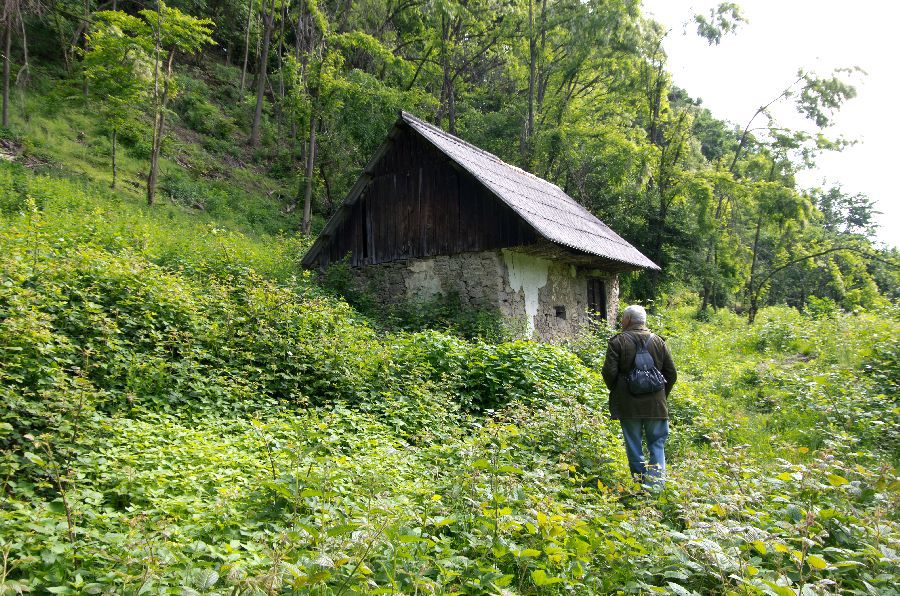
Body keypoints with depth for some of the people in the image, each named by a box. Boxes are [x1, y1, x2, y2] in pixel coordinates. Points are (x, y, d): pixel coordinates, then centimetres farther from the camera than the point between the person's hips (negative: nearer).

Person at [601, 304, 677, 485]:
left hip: (628, 405, -2)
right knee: (657, 444, 9)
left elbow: (609, 372, -10)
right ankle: (656, 482, 1)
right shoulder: (658, 341, 5)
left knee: (634, 445, 7)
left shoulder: (617, 341, -5)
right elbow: (671, 374, 6)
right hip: (656, 405, 2)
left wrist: (616, 391, 9)